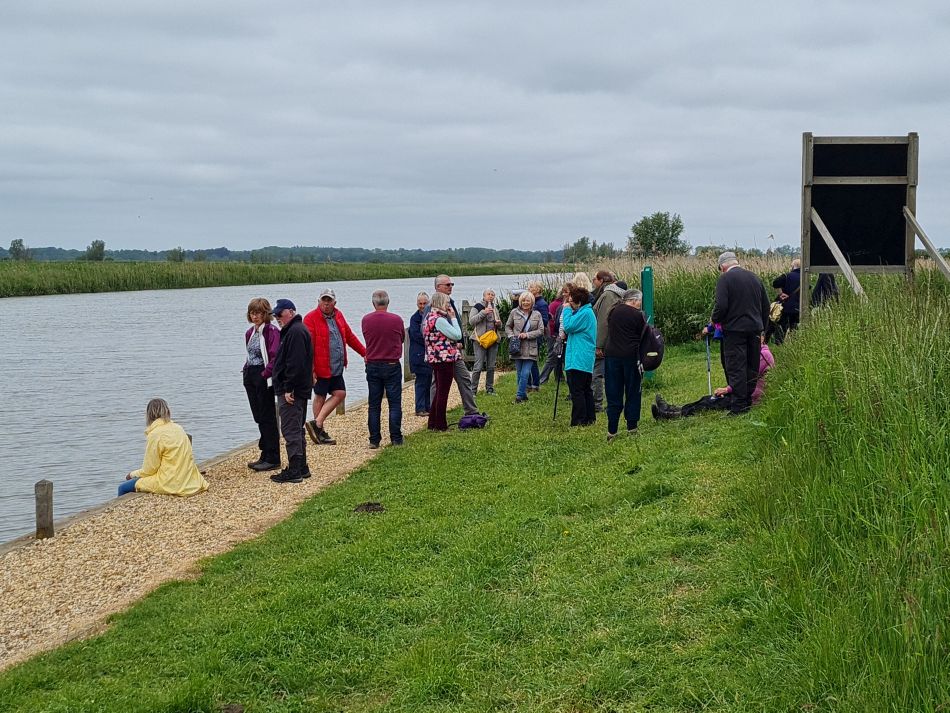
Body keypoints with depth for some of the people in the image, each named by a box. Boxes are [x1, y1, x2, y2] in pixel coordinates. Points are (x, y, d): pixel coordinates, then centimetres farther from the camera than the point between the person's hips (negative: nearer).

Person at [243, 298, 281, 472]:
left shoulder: (272, 332, -13)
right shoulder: (250, 333, 14)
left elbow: (276, 357, -20)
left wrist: (265, 374, -20)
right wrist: (247, 370, 10)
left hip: (265, 379, -9)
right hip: (251, 378, 9)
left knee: (267, 418, -4)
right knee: (259, 418, 13)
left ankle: (272, 459, 2)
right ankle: (265, 456, 21)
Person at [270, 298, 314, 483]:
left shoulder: (295, 332, -16)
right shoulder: (292, 330, 19)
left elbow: (295, 364, -24)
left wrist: (288, 389, -23)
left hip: (291, 392, -11)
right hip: (298, 391, 11)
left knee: (291, 430, -9)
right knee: (296, 430, 16)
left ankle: (294, 471, -8)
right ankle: (301, 468, 22)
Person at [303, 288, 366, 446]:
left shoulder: (338, 316, 11)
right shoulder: (311, 318, -11)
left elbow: (350, 337, 21)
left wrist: (365, 353, 20)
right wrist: (310, 369, -21)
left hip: (337, 368, 7)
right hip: (321, 368, -7)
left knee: (340, 394, 6)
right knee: (320, 397, 1)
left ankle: (317, 424, 11)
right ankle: (319, 429, 8)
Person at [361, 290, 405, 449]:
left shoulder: (366, 320, -4)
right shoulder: (396, 320, -10)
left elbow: (367, 340, 8)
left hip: (372, 366, 2)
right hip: (392, 366, -2)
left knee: (374, 405, 8)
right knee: (394, 403, 4)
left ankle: (374, 440, 8)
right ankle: (396, 439, 2)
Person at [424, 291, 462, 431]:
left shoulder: (429, 317, 11)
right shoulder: (439, 319, -20)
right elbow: (457, 335, -18)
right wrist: (453, 318, -10)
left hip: (435, 358, 10)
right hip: (445, 358, -10)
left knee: (439, 392, 17)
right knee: (443, 393, -1)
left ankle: (433, 423, 22)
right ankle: (440, 425, 6)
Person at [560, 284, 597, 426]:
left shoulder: (585, 313, -16)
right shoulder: (586, 311, 16)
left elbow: (568, 326, -20)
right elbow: (569, 329, 18)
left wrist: (567, 310, -8)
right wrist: (568, 310, 8)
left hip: (578, 359, -11)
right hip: (587, 360, 11)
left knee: (576, 390, -8)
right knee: (586, 389, 15)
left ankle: (579, 421, -7)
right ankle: (590, 418, 21)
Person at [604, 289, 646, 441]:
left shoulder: (613, 312, 6)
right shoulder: (637, 315, -7)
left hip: (611, 355, 3)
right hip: (630, 356, -3)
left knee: (613, 394, 5)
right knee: (632, 393, 10)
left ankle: (612, 431, 2)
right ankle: (631, 427, 13)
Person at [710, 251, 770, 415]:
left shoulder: (724, 279, -7)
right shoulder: (755, 278, 13)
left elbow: (721, 306, -17)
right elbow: (766, 306, 17)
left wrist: (714, 320, 2)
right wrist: (762, 329, 24)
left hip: (734, 330, -6)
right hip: (755, 329, 7)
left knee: (736, 367, -5)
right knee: (752, 366, 13)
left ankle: (739, 406, -8)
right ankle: (748, 400, 19)